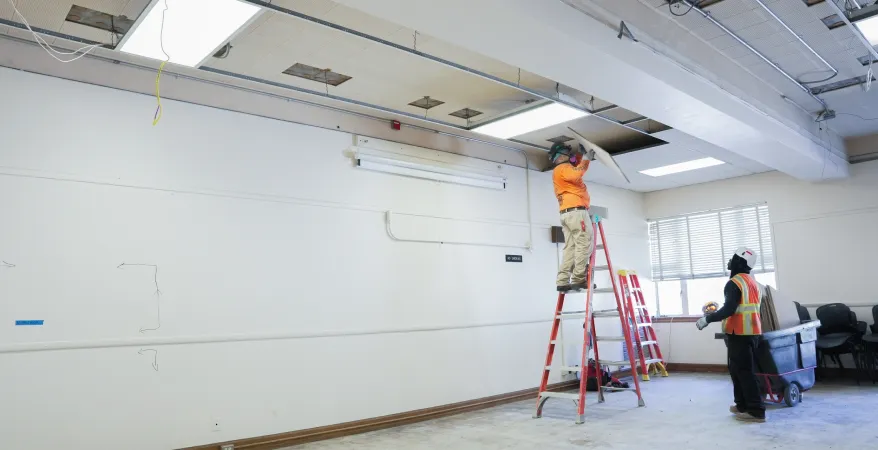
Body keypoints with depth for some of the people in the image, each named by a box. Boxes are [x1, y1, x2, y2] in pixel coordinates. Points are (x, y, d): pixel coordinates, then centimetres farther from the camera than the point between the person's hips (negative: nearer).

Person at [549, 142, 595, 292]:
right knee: (585, 244, -14)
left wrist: (582, 154, 24)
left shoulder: (560, 171, 28)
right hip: (576, 211, -10)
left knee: (570, 248, 5)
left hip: (566, 213, 10)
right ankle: (578, 279, -19)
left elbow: (575, 164, 41)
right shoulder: (563, 168, -2)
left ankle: (563, 282, -2)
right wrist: (586, 159, -12)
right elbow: (576, 174, -23)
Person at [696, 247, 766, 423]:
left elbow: (729, 309, -21)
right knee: (738, 369, 16)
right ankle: (742, 405, 22)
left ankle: (756, 411, -6)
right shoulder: (754, 283, 16)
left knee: (743, 371, -6)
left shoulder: (734, 283, -13)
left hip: (739, 333, -9)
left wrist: (707, 318, -13)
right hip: (752, 332, 9)